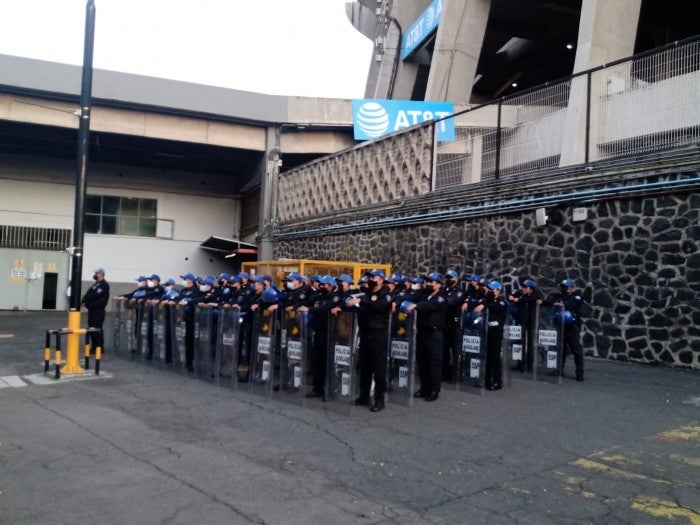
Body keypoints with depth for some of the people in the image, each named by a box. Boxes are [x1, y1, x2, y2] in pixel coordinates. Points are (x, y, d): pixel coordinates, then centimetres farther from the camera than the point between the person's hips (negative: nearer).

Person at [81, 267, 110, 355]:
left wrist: (84, 300, -16)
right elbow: (88, 294, 14)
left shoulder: (104, 285, -9)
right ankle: (94, 346, 21)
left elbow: (94, 295, -19)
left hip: (98, 309, -10)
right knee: (91, 328, 12)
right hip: (92, 309, 10)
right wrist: (84, 301, -5)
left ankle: (99, 348, -4)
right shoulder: (96, 284, 21)